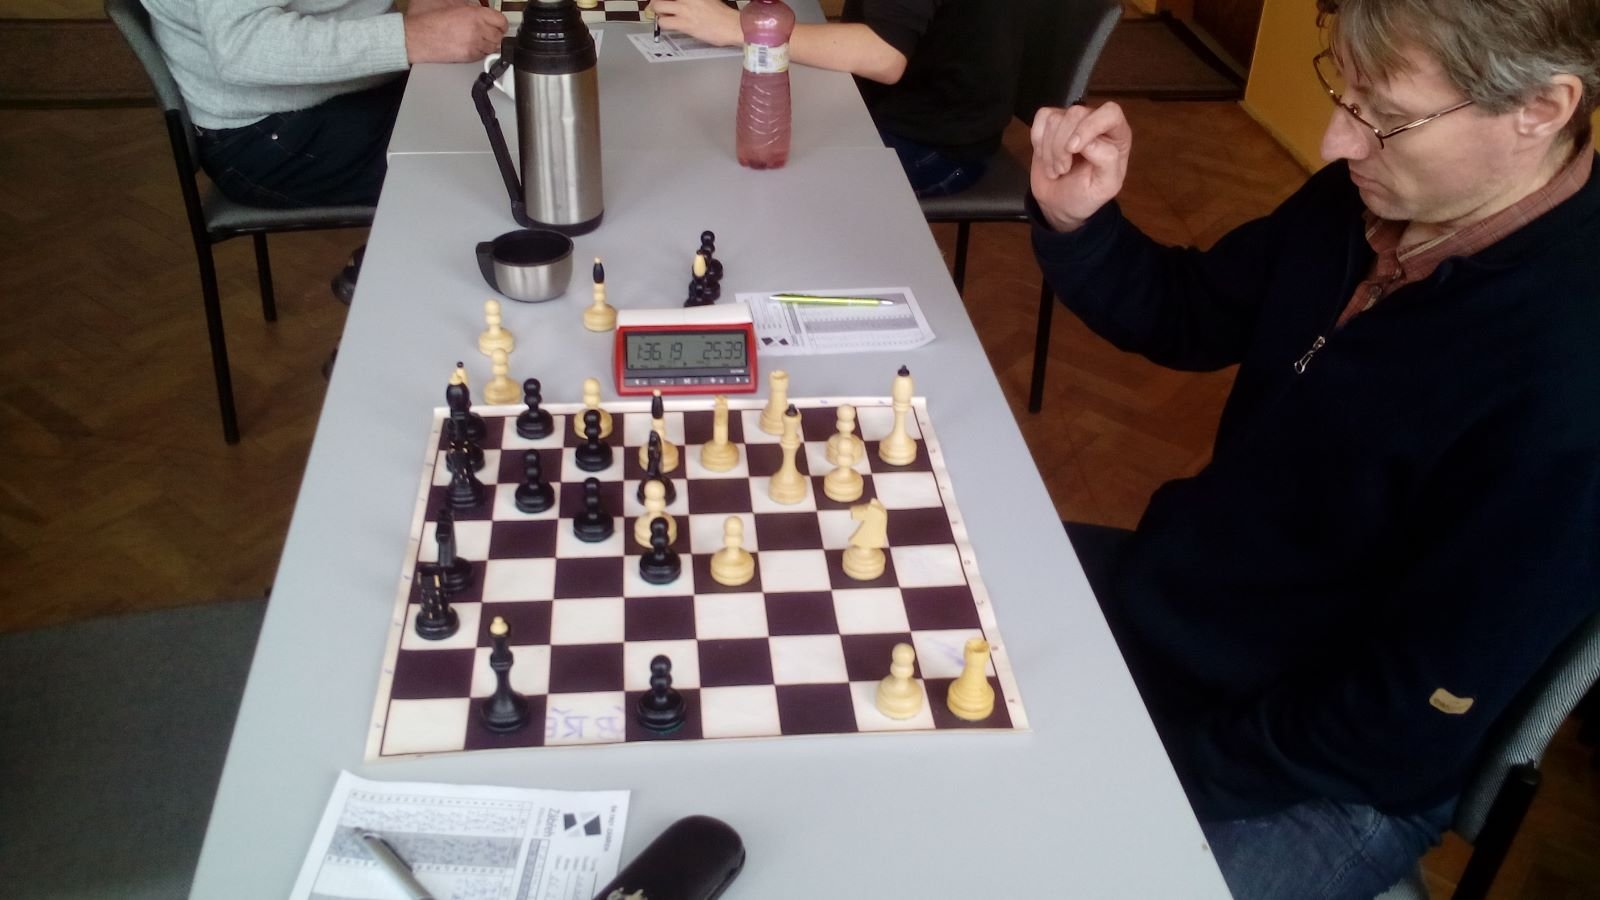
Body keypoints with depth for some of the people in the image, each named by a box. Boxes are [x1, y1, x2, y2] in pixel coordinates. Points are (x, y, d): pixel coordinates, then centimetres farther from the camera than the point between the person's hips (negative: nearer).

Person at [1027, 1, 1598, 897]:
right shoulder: (1372, 193, -8)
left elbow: (1404, 731, -25)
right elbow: (1188, 316, 8)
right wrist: (1076, 222, -11)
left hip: (1324, 778, -7)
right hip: (1165, 601, 7)